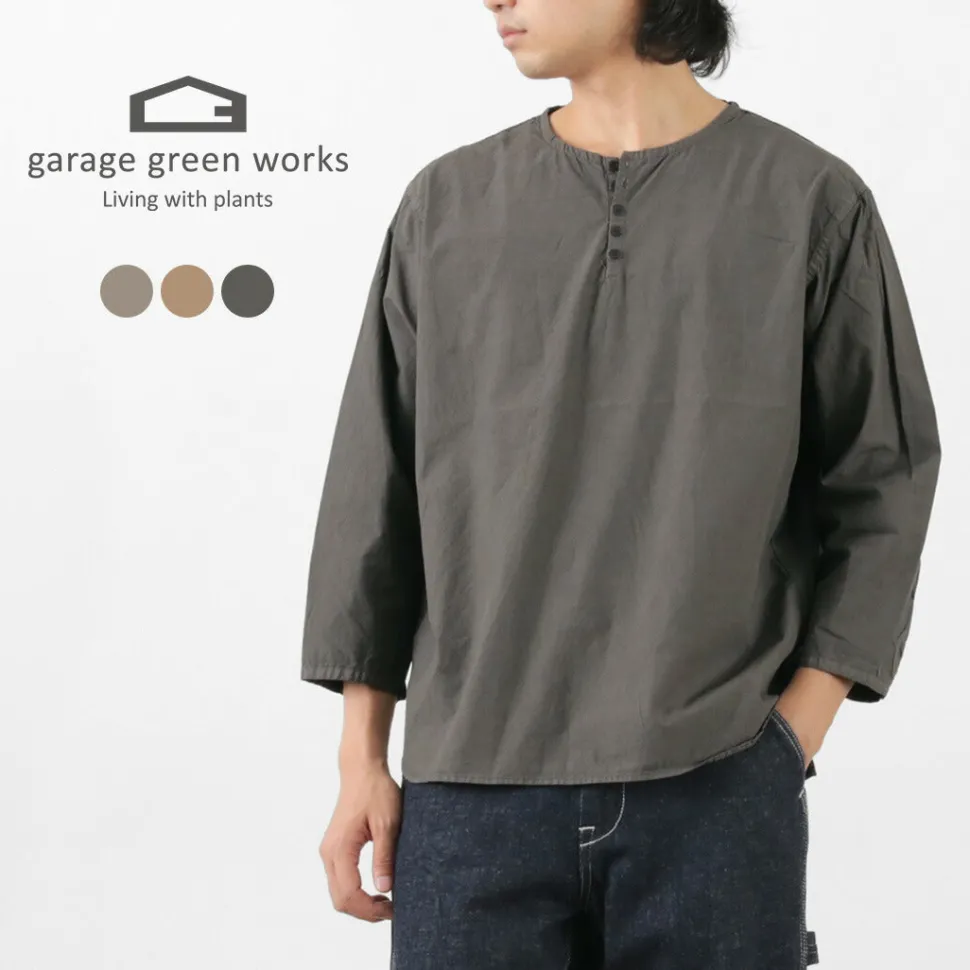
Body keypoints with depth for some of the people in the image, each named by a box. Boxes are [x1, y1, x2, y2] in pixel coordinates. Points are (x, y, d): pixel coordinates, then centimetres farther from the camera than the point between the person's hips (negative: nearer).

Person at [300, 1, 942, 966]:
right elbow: (376, 495, 9)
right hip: (468, 790, 2)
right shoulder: (445, 206, 6)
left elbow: (880, 488, 3)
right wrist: (361, 764, 7)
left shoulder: (812, 201, 1)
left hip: (717, 792, -1)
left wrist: (791, 733, -4)